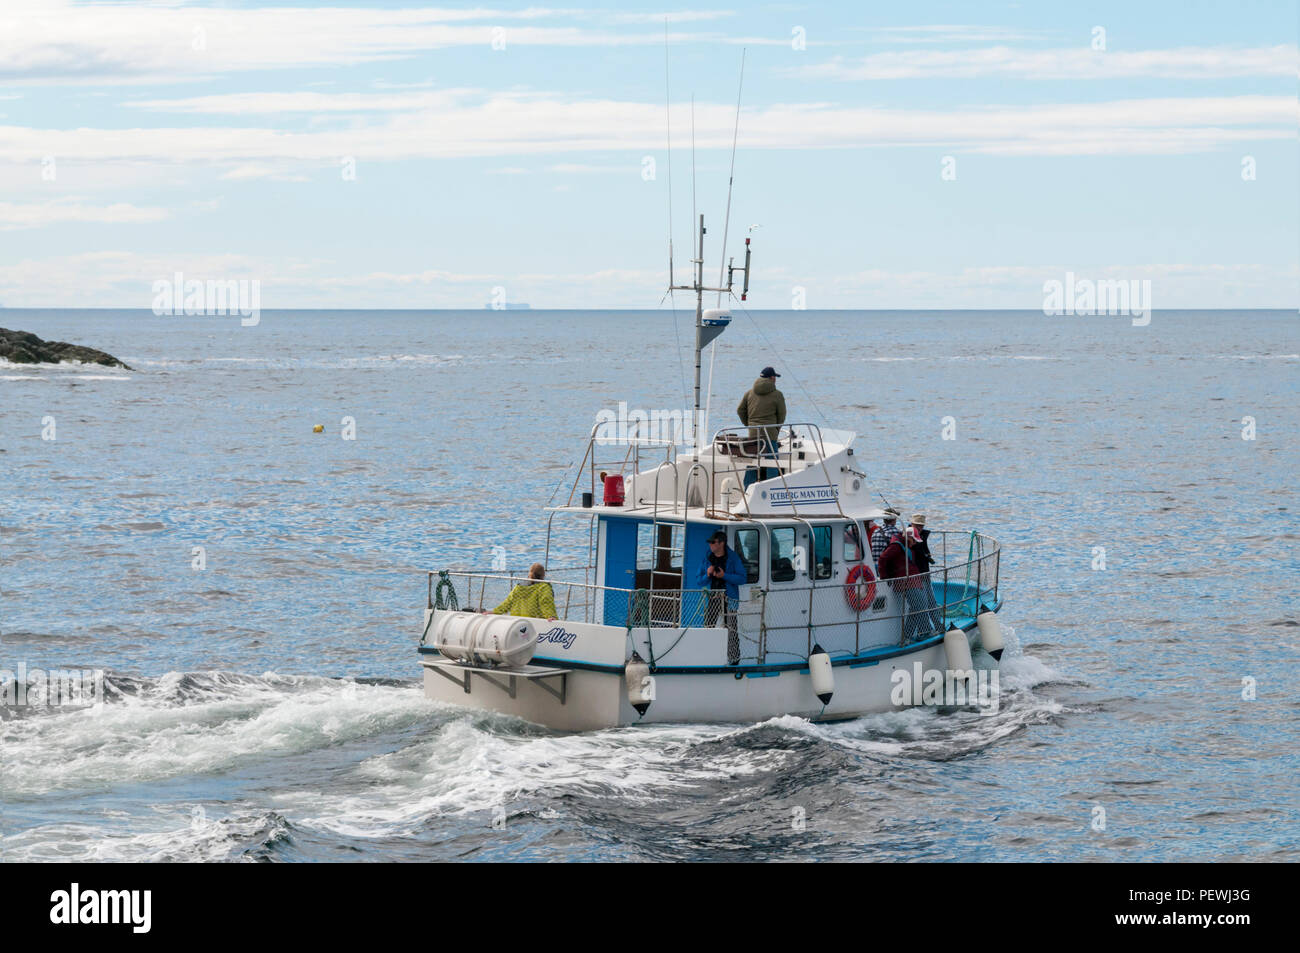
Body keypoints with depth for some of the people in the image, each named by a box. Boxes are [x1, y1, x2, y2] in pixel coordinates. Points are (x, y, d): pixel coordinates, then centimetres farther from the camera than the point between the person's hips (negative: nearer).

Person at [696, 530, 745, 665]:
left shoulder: (733, 558, 0)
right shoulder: (706, 559, 9)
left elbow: (742, 578, -4)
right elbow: (699, 582, 11)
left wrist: (725, 575, -15)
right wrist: (707, 575, -11)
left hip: (728, 598, -3)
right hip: (712, 597, 3)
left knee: (731, 629, -2)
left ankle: (734, 658, 6)